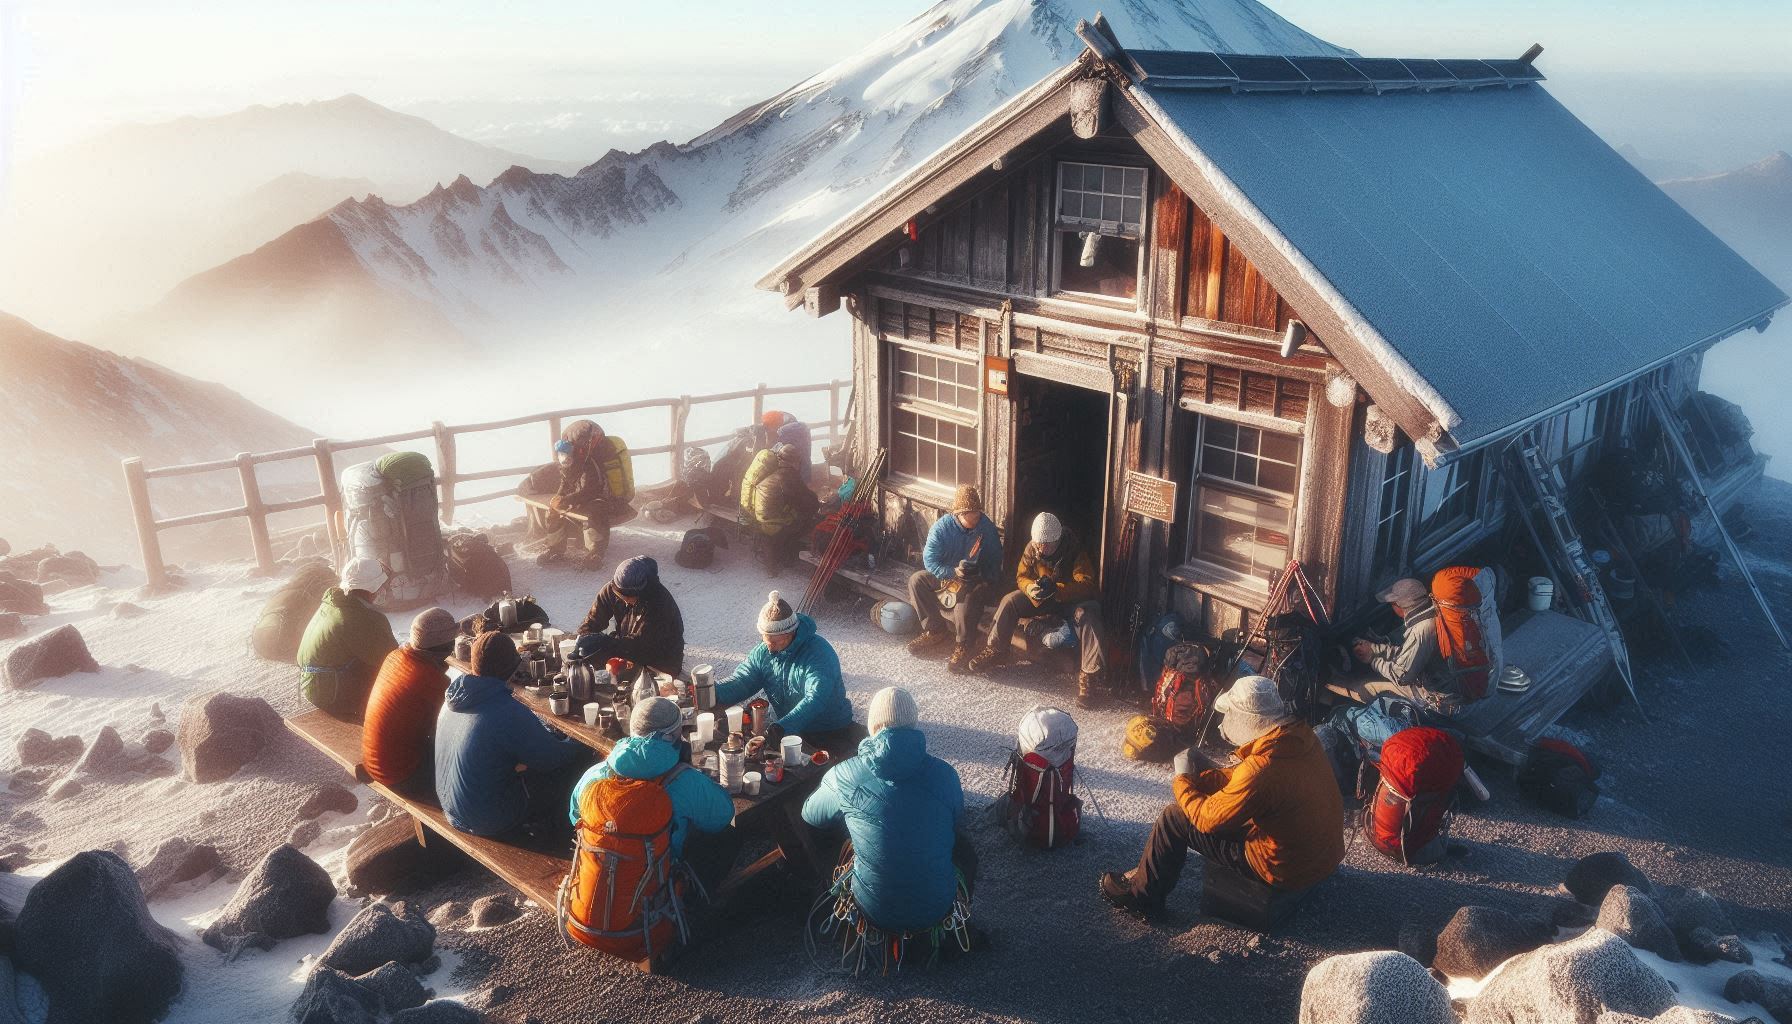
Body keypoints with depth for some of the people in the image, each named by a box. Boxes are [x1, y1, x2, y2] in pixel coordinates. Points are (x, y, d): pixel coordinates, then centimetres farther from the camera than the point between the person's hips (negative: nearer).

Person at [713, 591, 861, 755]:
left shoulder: (819, 654, -24)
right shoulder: (763, 652, 0)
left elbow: (815, 700, -37)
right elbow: (741, 681, -2)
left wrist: (783, 727, -52)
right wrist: (715, 692, -26)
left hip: (831, 734, -6)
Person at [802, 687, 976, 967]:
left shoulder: (845, 775, -11)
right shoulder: (944, 774, -9)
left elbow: (811, 816, 10)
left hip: (873, 911, 0)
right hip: (937, 909, 1)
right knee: (964, 849, 30)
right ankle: (956, 928, 37)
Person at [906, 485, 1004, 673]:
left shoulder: (987, 528, -13)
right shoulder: (942, 526, -13)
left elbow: (995, 566, -9)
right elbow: (929, 560, -17)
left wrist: (979, 574, -31)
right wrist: (954, 572, -33)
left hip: (976, 579, -3)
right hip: (945, 575, 3)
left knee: (971, 594, -37)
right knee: (916, 581, -19)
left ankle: (962, 647, -28)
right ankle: (935, 632, -10)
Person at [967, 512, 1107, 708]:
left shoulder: (1075, 550, -21)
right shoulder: (1031, 548, -8)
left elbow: (1086, 585, -29)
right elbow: (1021, 576, -1)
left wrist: (1056, 589, -44)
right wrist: (1030, 588, -27)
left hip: (1072, 600, -4)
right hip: (1041, 599, 4)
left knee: (1087, 614, -36)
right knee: (1010, 600, -17)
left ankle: (1088, 675, -39)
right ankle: (995, 650, -5)